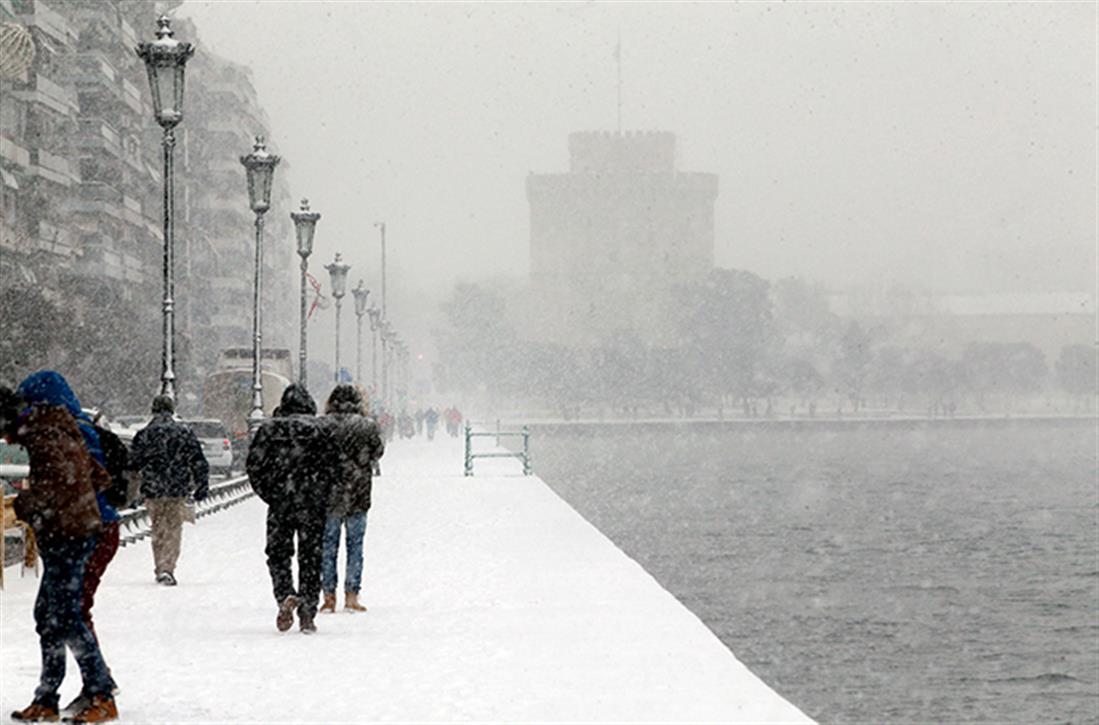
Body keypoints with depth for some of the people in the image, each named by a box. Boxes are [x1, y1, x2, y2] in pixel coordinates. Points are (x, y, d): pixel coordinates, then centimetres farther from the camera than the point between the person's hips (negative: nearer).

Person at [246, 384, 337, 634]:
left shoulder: (269, 428, 2)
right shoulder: (318, 429, -1)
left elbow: (254, 464, 1)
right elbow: (330, 466, -5)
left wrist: (269, 495, 9)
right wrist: (323, 498, 5)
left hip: (279, 503, 0)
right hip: (312, 504, 0)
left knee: (278, 554, 10)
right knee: (310, 557, 6)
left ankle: (285, 595, -16)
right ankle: (307, 614, 3)